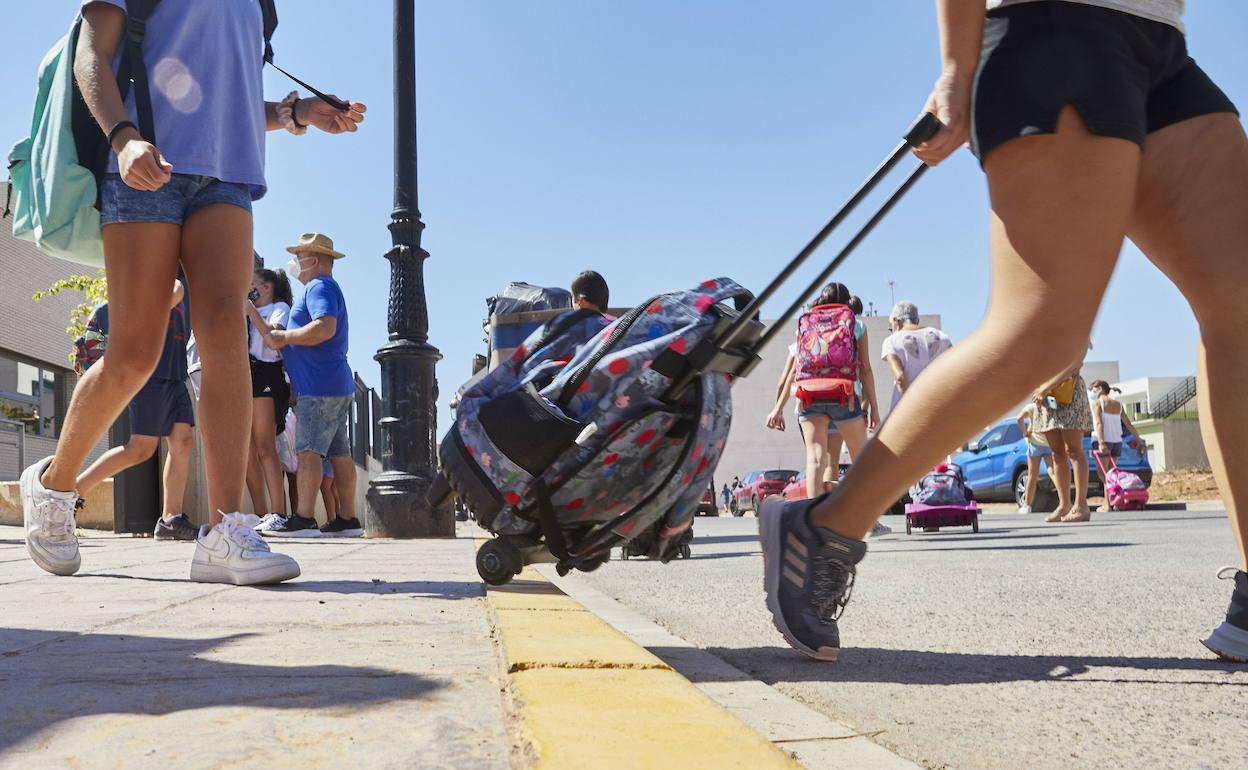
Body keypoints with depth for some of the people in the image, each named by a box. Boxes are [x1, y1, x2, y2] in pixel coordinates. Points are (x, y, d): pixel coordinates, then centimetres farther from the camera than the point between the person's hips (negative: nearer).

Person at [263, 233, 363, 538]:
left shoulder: (319, 287, -6)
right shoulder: (329, 288, 26)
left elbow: (325, 328, -23)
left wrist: (285, 337, -13)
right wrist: (286, 337, 18)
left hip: (320, 385, -10)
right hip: (338, 383, 10)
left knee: (308, 450, -12)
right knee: (339, 453, 7)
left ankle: (304, 518, -15)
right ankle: (348, 519, 8)